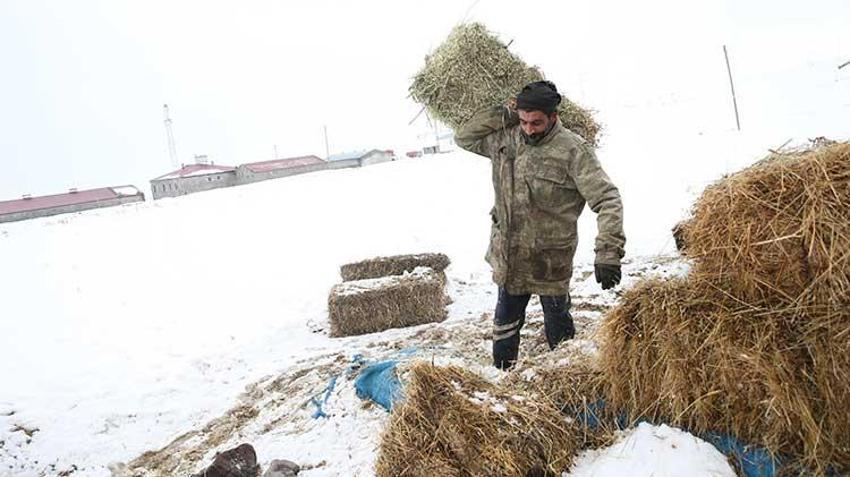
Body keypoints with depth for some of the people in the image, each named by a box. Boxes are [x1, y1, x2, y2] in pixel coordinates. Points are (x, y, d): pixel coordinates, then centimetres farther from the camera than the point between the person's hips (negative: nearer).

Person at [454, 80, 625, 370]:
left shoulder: (572, 150, -18)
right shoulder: (505, 138, -2)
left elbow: (607, 200, -21)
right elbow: (464, 137, 9)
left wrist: (608, 253, -30)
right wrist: (501, 115, -7)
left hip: (550, 261, -5)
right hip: (509, 258, 5)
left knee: (557, 327, 15)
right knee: (505, 323, 21)